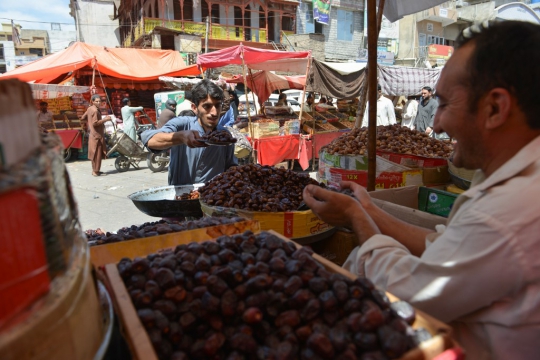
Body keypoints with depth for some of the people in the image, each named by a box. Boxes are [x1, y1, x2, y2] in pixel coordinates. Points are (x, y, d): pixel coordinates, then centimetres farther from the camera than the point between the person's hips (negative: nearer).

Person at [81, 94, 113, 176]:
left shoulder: (90, 109, 11)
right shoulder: (95, 110, -17)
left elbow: (83, 118, 18)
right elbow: (95, 123, -23)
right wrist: (105, 119, -20)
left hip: (93, 134, 10)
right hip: (97, 134, -10)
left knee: (94, 153, 15)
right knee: (97, 153, -4)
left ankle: (95, 170, 23)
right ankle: (95, 171, 0)